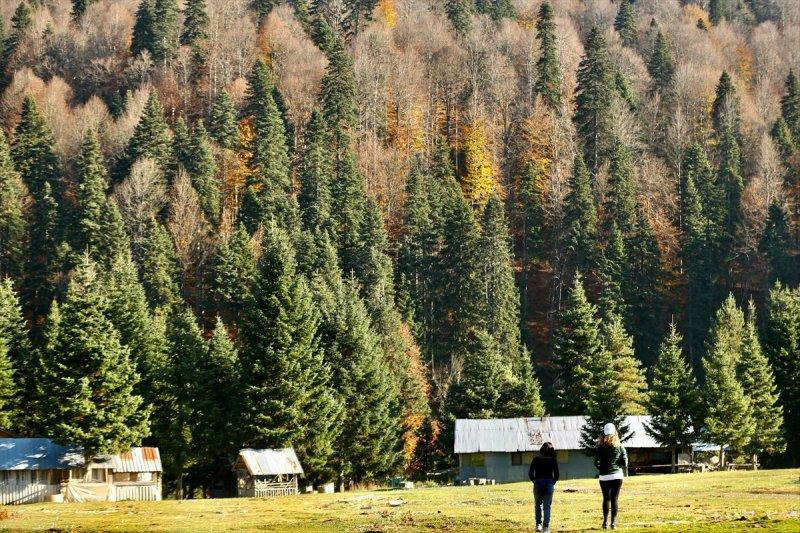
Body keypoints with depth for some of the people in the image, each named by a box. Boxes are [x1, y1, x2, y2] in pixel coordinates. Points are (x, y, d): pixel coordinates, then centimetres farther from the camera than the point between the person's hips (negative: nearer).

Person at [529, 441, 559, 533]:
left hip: (538, 483, 1)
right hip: (549, 484, -1)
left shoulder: (536, 459, 1)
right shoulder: (552, 460, 0)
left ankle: (538, 524, 11)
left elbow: (530, 473, 0)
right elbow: (556, 474, -2)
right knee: (547, 506, 4)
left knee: (538, 504, 19)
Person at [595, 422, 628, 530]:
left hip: (604, 477, 0)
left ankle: (605, 522, 8)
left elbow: (597, 463, -8)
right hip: (617, 475, 0)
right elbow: (625, 462, -3)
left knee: (606, 499, 10)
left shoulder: (600, 447, -5)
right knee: (614, 499, 4)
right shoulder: (620, 447, -2)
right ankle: (613, 522, 1)